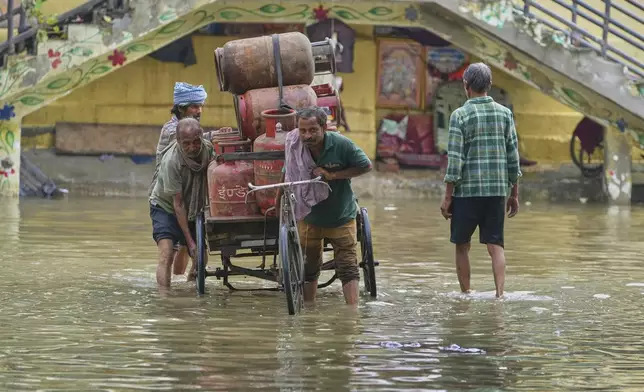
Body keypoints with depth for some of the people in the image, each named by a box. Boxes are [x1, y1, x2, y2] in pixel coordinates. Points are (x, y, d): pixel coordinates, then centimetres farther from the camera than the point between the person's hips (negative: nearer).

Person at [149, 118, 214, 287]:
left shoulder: (208, 149, -17)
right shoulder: (171, 161, -31)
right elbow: (178, 204, -27)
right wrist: (190, 241, -26)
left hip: (194, 209, 5)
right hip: (165, 207, -5)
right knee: (166, 254, -24)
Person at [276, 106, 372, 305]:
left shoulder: (340, 144, -22)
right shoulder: (295, 146, -14)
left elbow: (366, 166, -14)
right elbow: (288, 175, 3)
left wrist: (332, 175, -24)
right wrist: (278, 202, 12)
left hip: (341, 217, -3)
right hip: (309, 217, 3)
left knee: (348, 268, -5)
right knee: (309, 268, 12)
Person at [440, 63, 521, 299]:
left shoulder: (460, 116, -7)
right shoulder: (505, 114, 4)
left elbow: (455, 159, -10)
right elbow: (513, 157, 6)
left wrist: (448, 197, -5)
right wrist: (514, 194, 13)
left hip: (467, 190, -3)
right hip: (497, 190, 3)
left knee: (462, 245, 11)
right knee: (495, 245, 4)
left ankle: (466, 295, 14)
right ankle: (500, 293, -9)